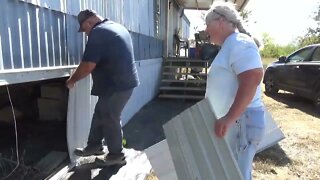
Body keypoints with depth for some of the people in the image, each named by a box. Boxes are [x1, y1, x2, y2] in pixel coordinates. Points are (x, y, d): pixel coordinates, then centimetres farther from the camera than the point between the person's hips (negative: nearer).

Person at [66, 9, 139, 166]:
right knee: (100, 114, 19)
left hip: (115, 85, -10)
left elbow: (88, 65, -20)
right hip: (124, 81, 10)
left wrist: (72, 80, -4)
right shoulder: (117, 27, 16)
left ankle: (116, 155, 21)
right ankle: (94, 146, 33)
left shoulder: (98, 32, -15)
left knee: (109, 119, 5)